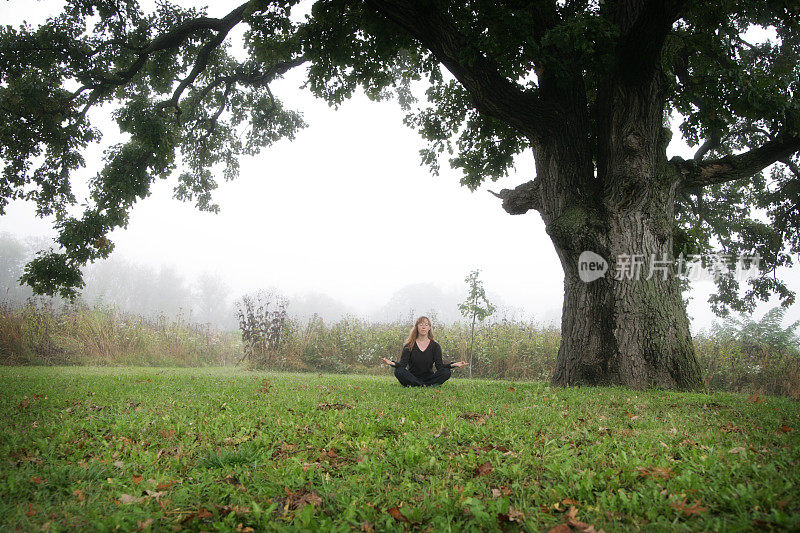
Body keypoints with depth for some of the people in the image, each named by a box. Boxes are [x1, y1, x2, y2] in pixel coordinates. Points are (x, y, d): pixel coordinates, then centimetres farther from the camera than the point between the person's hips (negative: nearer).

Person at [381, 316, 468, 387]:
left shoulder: (435, 346, 6)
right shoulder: (409, 345, 3)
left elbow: (439, 366, -5)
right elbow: (403, 364, -8)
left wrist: (454, 365, -23)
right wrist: (391, 363, -30)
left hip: (428, 377, 1)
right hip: (412, 377, -1)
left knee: (446, 372, -25)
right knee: (398, 371, -30)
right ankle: (431, 386, -33)